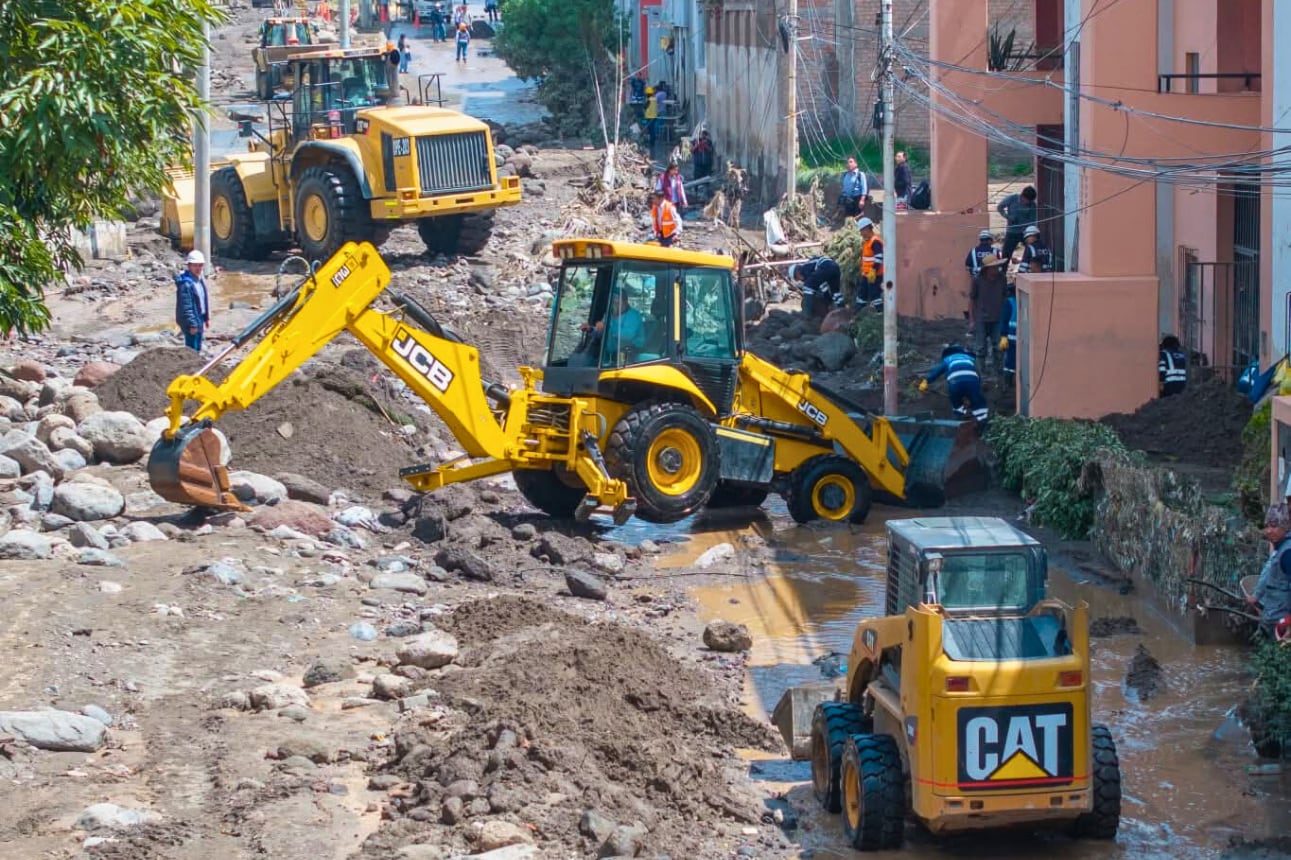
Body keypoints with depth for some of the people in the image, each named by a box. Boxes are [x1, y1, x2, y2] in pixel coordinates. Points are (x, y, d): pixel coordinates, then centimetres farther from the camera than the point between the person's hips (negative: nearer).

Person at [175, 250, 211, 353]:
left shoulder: (200, 280, 10)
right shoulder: (186, 283, -22)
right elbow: (186, 306, -23)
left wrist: (207, 318, 20)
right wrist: (192, 324, -22)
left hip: (199, 319, 10)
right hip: (191, 322, -10)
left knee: (197, 349, 19)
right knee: (192, 349, -7)